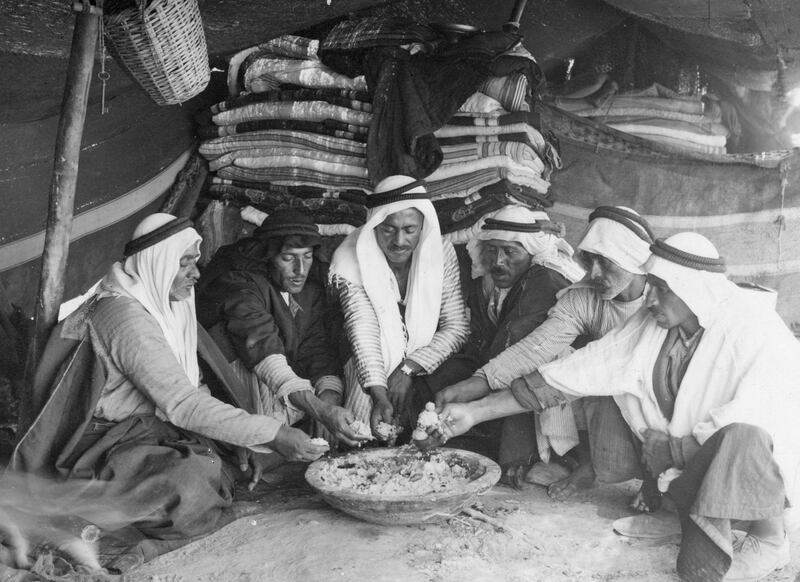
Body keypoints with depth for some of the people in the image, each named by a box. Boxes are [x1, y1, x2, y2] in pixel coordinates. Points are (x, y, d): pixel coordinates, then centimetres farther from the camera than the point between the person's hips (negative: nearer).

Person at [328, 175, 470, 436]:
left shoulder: (442, 252, -7)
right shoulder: (350, 262, -13)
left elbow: (457, 327, -7)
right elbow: (362, 332, -22)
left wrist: (409, 367, -20)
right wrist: (379, 395, -36)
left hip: (428, 373, 2)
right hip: (370, 380, -1)